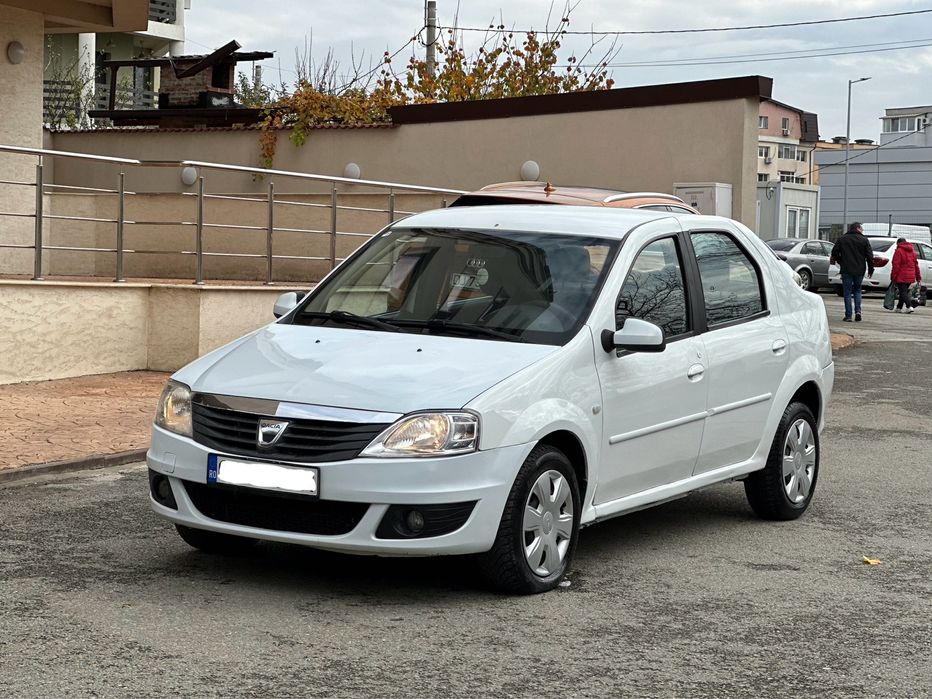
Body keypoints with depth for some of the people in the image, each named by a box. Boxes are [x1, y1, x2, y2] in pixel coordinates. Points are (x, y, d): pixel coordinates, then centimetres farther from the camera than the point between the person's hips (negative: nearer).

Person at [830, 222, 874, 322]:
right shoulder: (864, 240, 1)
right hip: (859, 270, 1)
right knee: (857, 291, 18)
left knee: (847, 293, 2)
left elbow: (834, 253, 2)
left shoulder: (841, 239, 3)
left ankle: (848, 315, -2)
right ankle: (858, 311, 2)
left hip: (846, 270, -1)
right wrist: (870, 269, 7)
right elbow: (869, 256, -1)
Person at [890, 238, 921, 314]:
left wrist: (893, 277, -10)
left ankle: (909, 307, -23)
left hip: (901, 276, -7)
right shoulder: (912, 250, 15)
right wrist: (918, 276, 20)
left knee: (903, 292, -7)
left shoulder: (899, 251, -7)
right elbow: (916, 264, 17)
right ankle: (899, 307, 23)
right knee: (904, 291, 17)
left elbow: (896, 265, -13)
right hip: (910, 276, 7)